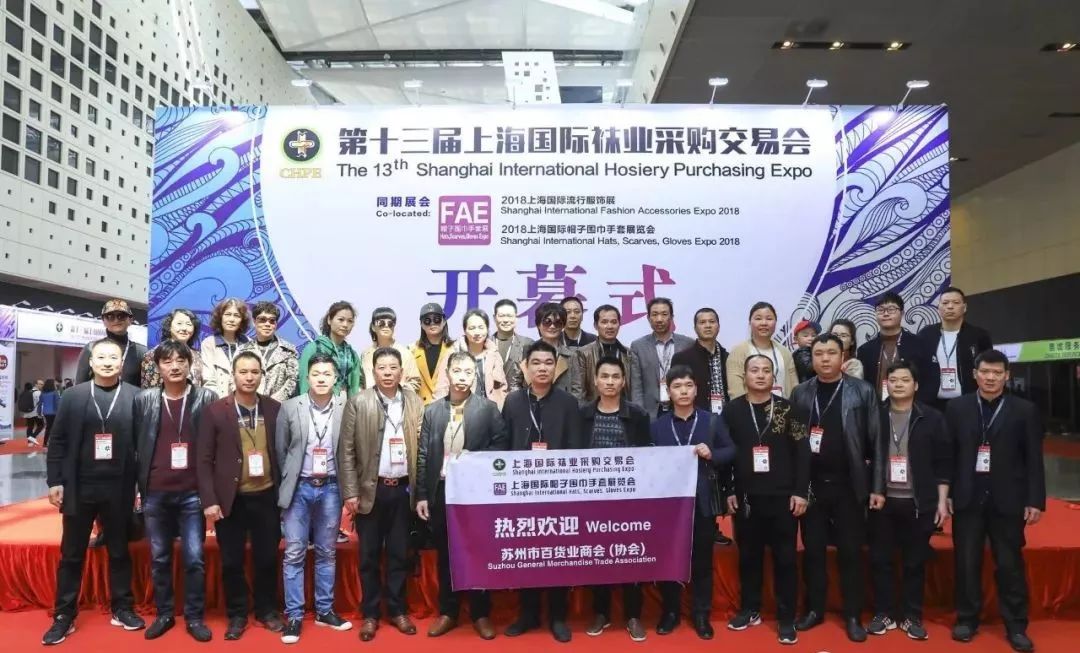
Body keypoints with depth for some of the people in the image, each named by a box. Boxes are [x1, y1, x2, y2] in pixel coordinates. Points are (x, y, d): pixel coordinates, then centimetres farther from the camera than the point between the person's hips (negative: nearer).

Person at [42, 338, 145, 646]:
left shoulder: (135, 396, -3)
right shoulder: (74, 395, 2)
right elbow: (57, 441, 3)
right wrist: (54, 481, -2)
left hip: (118, 489, -1)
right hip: (79, 487, 1)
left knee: (119, 552, 12)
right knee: (71, 555, 10)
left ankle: (122, 609, 23)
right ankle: (64, 616, 21)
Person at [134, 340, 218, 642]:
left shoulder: (207, 399, -1)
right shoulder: (144, 400, 4)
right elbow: (137, 445, 7)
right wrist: (138, 488, 3)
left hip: (193, 493, -2)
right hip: (155, 494, 2)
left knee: (194, 558, 2)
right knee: (159, 558, 12)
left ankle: (194, 617, 15)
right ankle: (164, 614, 25)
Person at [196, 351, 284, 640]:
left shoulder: (274, 409, 1)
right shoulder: (215, 411, -4)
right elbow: (204, 459, -4)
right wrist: (209, 500, -9)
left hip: (267, 497, 2)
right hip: (231, 499, -1)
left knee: (267, 559, 11)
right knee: (231, 561, 9)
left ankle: (267, 611, 28)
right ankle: (236, 615, 26)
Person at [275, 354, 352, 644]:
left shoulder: (346, 408, -2)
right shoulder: (290, 407, -3)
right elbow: (280, 450, 5)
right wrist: (287, 483, 6)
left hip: (330, 488, 1)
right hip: (298, 488, -1)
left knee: (327, 553, 11)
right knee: (294, 554, 1)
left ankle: (324, 610, 23)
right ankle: (294, 616, 11)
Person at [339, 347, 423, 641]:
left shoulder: (415, 403, 3)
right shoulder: (358, 403, -3)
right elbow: (347, 451, -4)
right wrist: (350, 492, -8)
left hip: (404, 489, 2)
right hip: (371, 489, -1)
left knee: (399, 554, 10)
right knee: (369, 555, 7)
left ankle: (397, 610, 24)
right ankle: (370, 613, 20)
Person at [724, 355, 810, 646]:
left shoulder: (789, 409, -1)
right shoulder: (732, 411, 2)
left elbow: (802, 452, -2)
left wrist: (801, 491, -7)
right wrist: (728, 491, -1)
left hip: (782, 497, -1)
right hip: (745, 497, 1)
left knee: (784, 558, 5)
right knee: (749, 556, 11)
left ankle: (786, 618, 14)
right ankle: (750, 610, 26)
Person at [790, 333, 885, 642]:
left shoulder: (862, 391, -2)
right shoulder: (800, 393, 4)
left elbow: (876, 441, -2)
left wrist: (877, 487, -5)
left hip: (849, 486, -2)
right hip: (811, 486, 2)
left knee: (850, 553, 6)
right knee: (813, 551, 9)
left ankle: (852, 616, 18)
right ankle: (814, 609, 23)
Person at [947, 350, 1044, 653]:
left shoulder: (1025, 410, 1)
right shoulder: (957, 408, 4)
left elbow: (1034, 460, 0)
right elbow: (947, 454, 3)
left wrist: (1036, 500, -4)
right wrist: (944, 494, -1)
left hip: (1008, 500, -1)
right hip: (967, 499, 1)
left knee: (1010, 565, 6)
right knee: (967, 563, 8)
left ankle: (1016, 626, 19)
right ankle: (967, 619, 21)